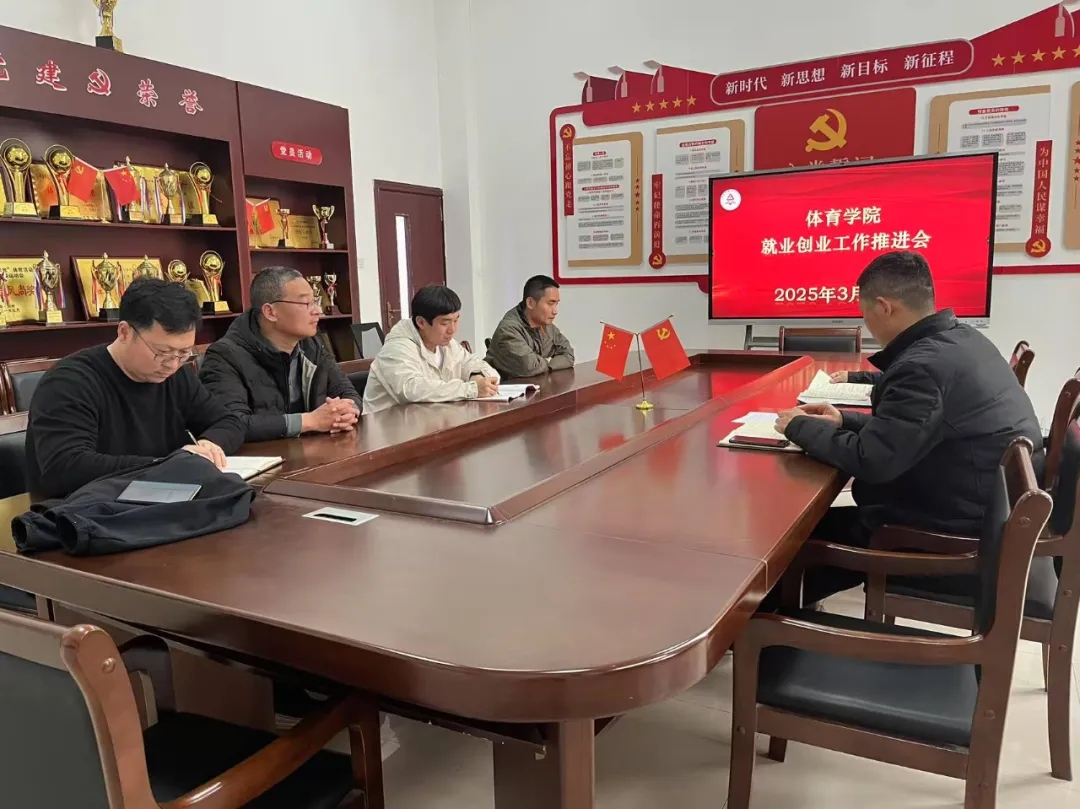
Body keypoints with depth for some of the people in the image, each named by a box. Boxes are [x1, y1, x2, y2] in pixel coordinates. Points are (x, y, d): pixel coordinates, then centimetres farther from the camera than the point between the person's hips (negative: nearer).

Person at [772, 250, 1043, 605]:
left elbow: (870, 461, -24)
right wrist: (846, 421, 10)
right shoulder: (963, 339, 6)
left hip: (965, 532, -9)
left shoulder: (925, 365, -25)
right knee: (834, 517, 16)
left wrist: (800, 427, -9)